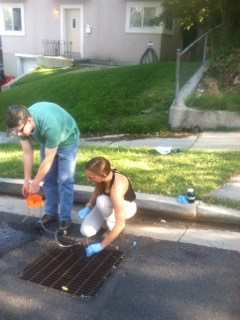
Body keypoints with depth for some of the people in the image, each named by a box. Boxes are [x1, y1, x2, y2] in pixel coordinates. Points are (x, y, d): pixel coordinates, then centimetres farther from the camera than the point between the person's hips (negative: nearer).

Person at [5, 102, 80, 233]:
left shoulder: (50, 126, -44)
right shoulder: (22, 124, -25)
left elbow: (48, 159, -32)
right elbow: (27, 153, -13)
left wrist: (36, 183, -22)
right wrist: (27, 180, -10)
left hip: (67, 140, -6)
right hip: (47, 140, 6)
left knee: (64, 181, -8)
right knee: (48, 179, 8)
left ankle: (65, 218, 1)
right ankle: (50, 213, 21)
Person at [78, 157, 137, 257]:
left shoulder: (116, 187, -42)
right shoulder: (101, 174, -23)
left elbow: (120, 224, -40)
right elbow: (97, 191, 2)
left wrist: (101, 245, -36)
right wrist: (88, 207, -13)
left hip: (127, 206, -5)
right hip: (108, 204, 6)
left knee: (102, 201, -38)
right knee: (86, 231, -12)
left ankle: (112, 224, -9)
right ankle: (108, 217, 13)